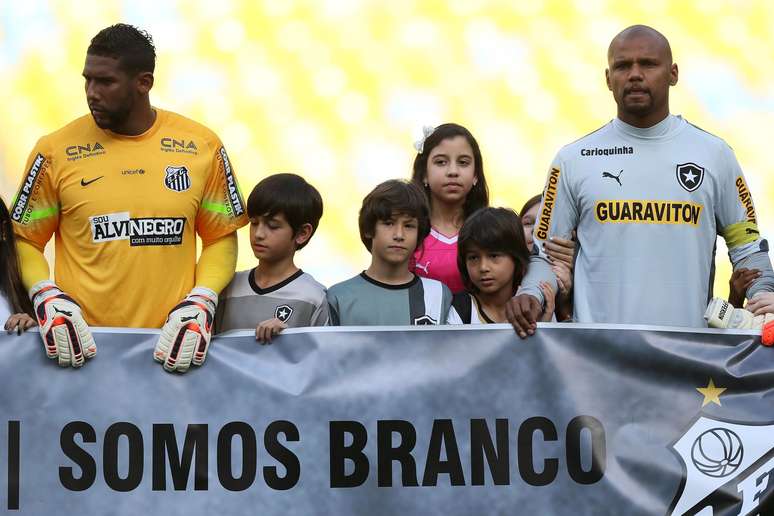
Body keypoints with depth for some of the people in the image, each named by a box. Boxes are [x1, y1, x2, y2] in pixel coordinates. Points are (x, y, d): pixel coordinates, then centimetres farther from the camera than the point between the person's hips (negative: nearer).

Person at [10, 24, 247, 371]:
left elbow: (220, 237, 6)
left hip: (171, 343, 1)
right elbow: (25, 239, 4)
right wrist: (47, 299, -13)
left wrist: (201, 303, -9)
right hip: (83, 346, -1)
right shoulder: (56, 152, -3)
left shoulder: (202, 146, 0)